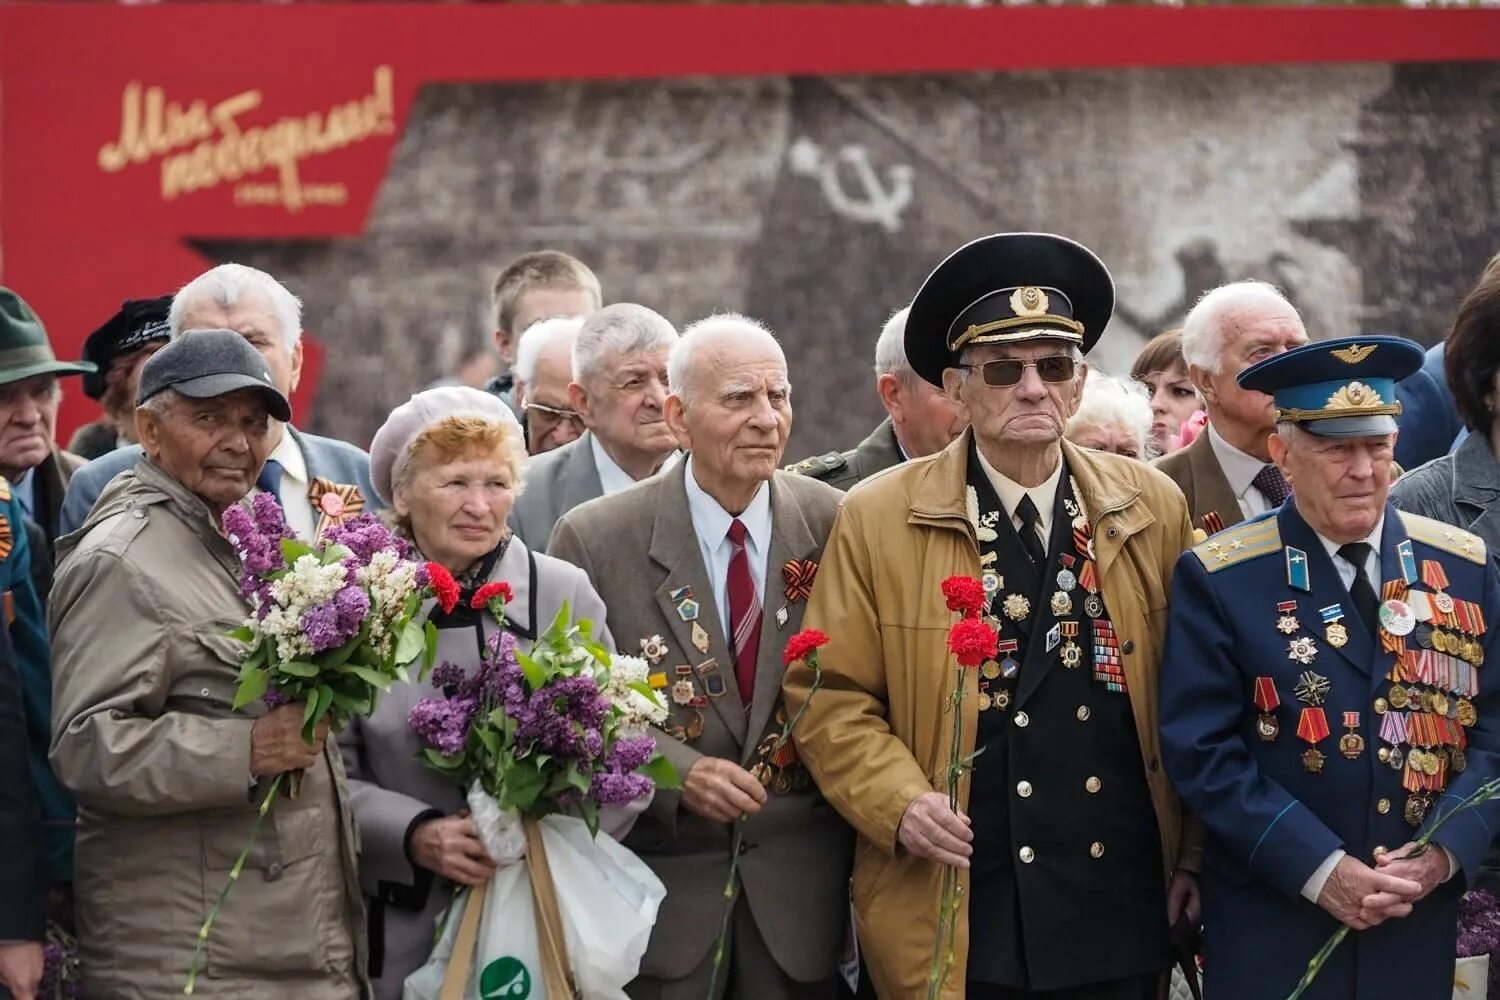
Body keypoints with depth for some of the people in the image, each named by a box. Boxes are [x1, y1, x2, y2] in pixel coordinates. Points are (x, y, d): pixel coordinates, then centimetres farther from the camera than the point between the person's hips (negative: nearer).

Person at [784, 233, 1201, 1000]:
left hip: (1124, 917, 2)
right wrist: (899, 802, -14)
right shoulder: (877, 521, 0)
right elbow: (830, 698, 1)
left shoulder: (1152, 509, 6)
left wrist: (1195, 853, 6)